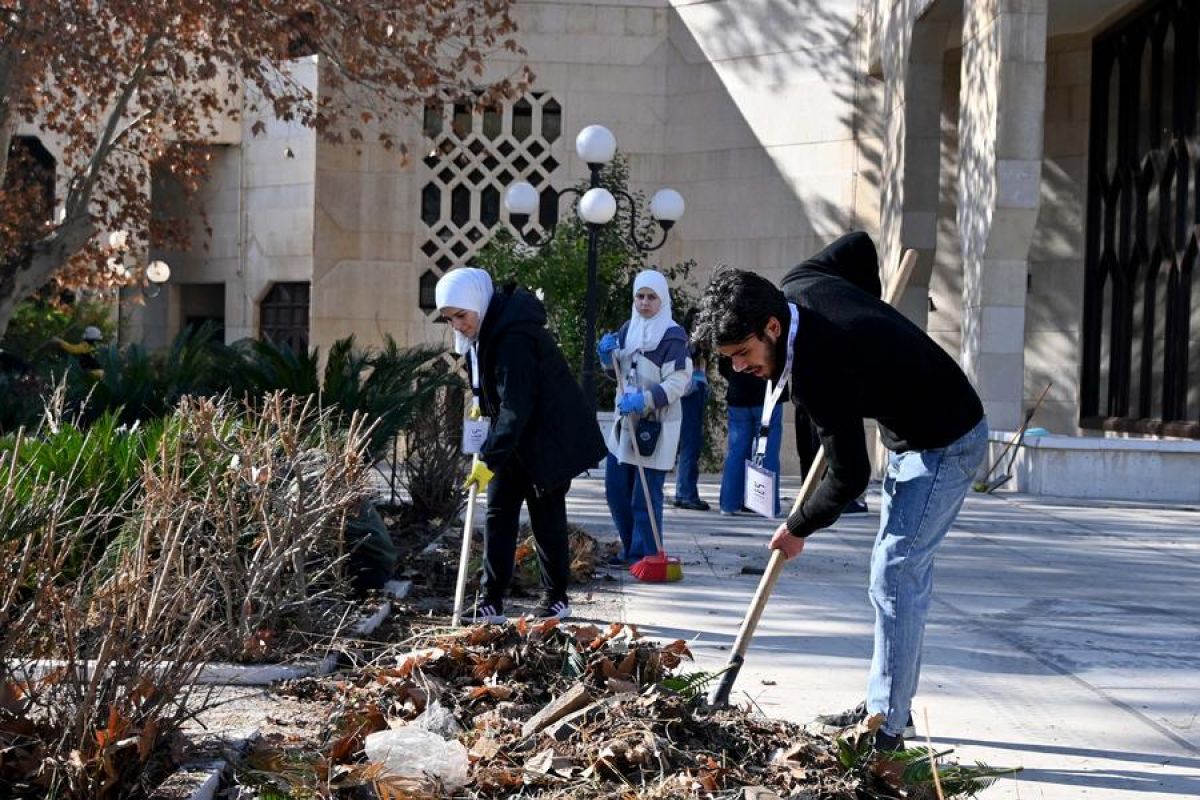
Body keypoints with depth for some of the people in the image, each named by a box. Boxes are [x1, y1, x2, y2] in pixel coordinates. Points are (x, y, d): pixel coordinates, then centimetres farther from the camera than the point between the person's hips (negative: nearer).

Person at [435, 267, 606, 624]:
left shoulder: (513, 337, -29)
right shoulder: (487, 327, 1)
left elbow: (516, 407, -32)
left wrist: (488, 459, -32)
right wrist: (482, 404, 9)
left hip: (548, 439, -9)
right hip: (512, 437, 9)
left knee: (546, 516, 1)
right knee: (498, 513, 2)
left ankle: (557, 598, 15)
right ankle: (491, 601, 2)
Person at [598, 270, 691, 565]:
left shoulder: (673, 337, -11)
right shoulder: (629, 328, 10)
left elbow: (677, 383, -18)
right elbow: (615, 371, 20)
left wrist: (644, 400, -30)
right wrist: (608, 355, -1)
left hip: (656, 425, -8)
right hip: (624, 420, 8)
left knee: (646, 495, -7)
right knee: (616, 489, 12)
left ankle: (645, 555, 0)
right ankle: (631, 548, 25)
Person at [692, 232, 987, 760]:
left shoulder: (817, 373, -33)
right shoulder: (796, 285, -8)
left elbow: (849, 477, -26)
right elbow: (860, 246, 11)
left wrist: (797, 529, -9)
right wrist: (868, 326, 13)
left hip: (943, 446, -10)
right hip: (913, 435, 10)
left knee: (895, 575, -12)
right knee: (903, 571, 14)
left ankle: (886, 727, -9)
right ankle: (886, 703, 22)